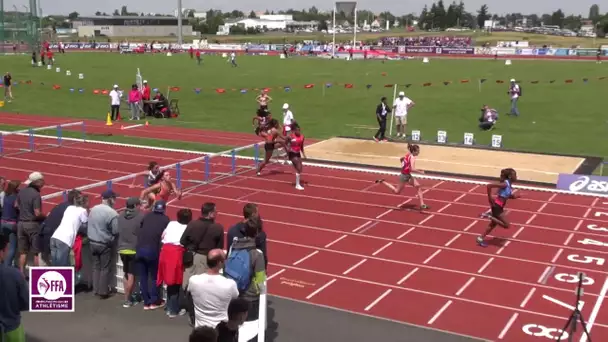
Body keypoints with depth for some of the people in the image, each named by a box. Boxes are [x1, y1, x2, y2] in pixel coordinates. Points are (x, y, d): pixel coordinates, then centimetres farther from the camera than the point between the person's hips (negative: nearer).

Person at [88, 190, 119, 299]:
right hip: (105, 244, -6)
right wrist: (111, 237, 4)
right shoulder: (112, 213, -19)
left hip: (92, 242, 6)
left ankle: (96, 289, 25)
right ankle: (103, 292, 10)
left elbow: (89, 225, 10)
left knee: (96, 266, 18)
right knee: (105, 268, 5)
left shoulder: (93, 209, 2)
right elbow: (116, 231, -17)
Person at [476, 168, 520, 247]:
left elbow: (508, 196, 19)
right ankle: (489, 217, -2)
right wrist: (490, 199, -21)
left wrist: (516, 196, 0)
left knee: (493, 224, 20)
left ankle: (481, 238, 28)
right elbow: (489, 186, -26)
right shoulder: (505, 184, -21)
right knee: (506, 225, -7)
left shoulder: (509, 185, 7)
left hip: (499, 207, 10)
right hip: (496, 206, -10)